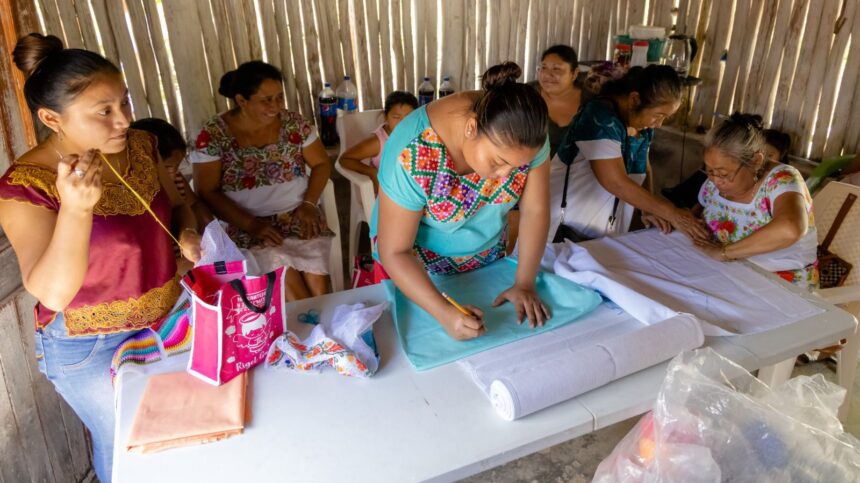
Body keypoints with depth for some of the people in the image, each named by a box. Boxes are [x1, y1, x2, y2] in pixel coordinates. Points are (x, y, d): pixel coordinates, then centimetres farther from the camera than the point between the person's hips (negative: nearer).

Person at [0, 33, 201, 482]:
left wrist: (187, 234, -14)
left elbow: (174, 205, 9)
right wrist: (75, 209, -46)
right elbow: (53, 292, -31)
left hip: (167, 319, 5)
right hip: (90, 347, -4)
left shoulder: (140, 146, -7)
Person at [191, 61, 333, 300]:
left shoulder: (293, 122, 1)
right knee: (289, 284, -26)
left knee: (317, 285, -23)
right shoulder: (213, 135, -6)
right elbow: (208, 192, -5)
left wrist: (309, 203, -7)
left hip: (298, 216, 2)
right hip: (247, 226, -2)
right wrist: (251, 224, -16)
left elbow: (321, 164, 9)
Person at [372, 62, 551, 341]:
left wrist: (524, 284, -19)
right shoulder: (413, 156, -36)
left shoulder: (524, 134, -24)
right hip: (412, 264, -3)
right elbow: (394, 253, -29)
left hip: (486, 255, 4)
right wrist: (444, 313, -39)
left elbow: (535, 211, -13)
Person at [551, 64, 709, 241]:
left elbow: (644, 168, 12)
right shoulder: (601, 117, -23)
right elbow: (616, 183, -28)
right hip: (568, 227, -7)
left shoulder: (643, 121, 1)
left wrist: (649, 209, -7)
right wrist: (672, 214, -22)